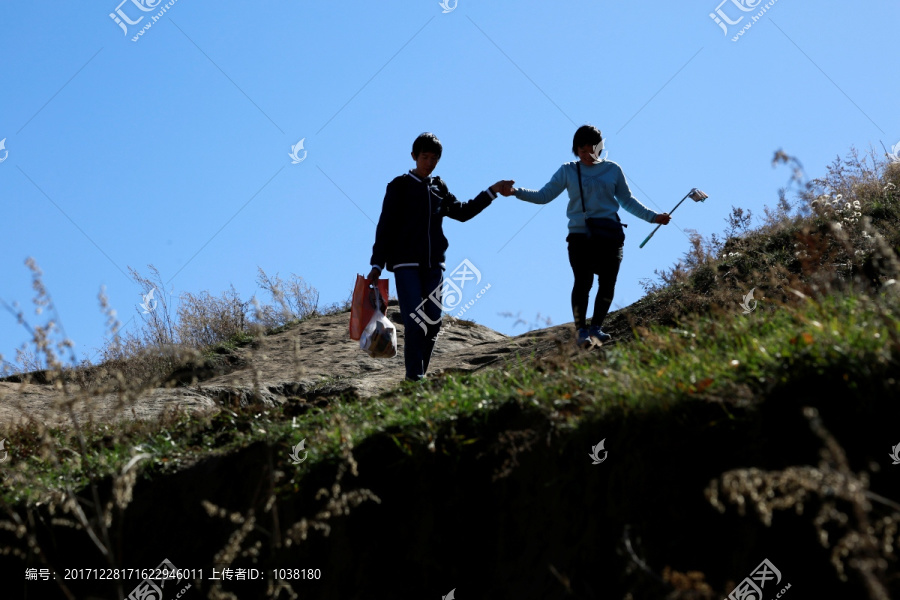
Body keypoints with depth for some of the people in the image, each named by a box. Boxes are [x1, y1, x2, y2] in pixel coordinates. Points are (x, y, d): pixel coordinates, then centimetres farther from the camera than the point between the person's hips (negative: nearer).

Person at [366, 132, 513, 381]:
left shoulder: (439, 187, 14)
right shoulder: (399, 186, 0)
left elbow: (462, 212, 25)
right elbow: (385, 227, -2)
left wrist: (492, 192, 19)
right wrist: (377, 266, -8)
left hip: (434, 264, 5)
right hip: (406, 264, -5)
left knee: (433, 320, 1)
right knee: (415, 321, -13)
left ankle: (420, 374, 12)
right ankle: (414, 376, -10)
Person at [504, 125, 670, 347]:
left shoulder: (613, 170, 12)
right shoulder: (568, 171, 9)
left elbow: (627, 200, 20)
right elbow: (544, 195, 8)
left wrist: (652, 216, 14)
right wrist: (516, 192, -5)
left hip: (610, 235, 2)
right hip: (580, 235, -2)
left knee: (608, 283, -3)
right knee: (583, 281, -14)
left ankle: (596, 327, 13)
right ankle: (581, 330, -2)